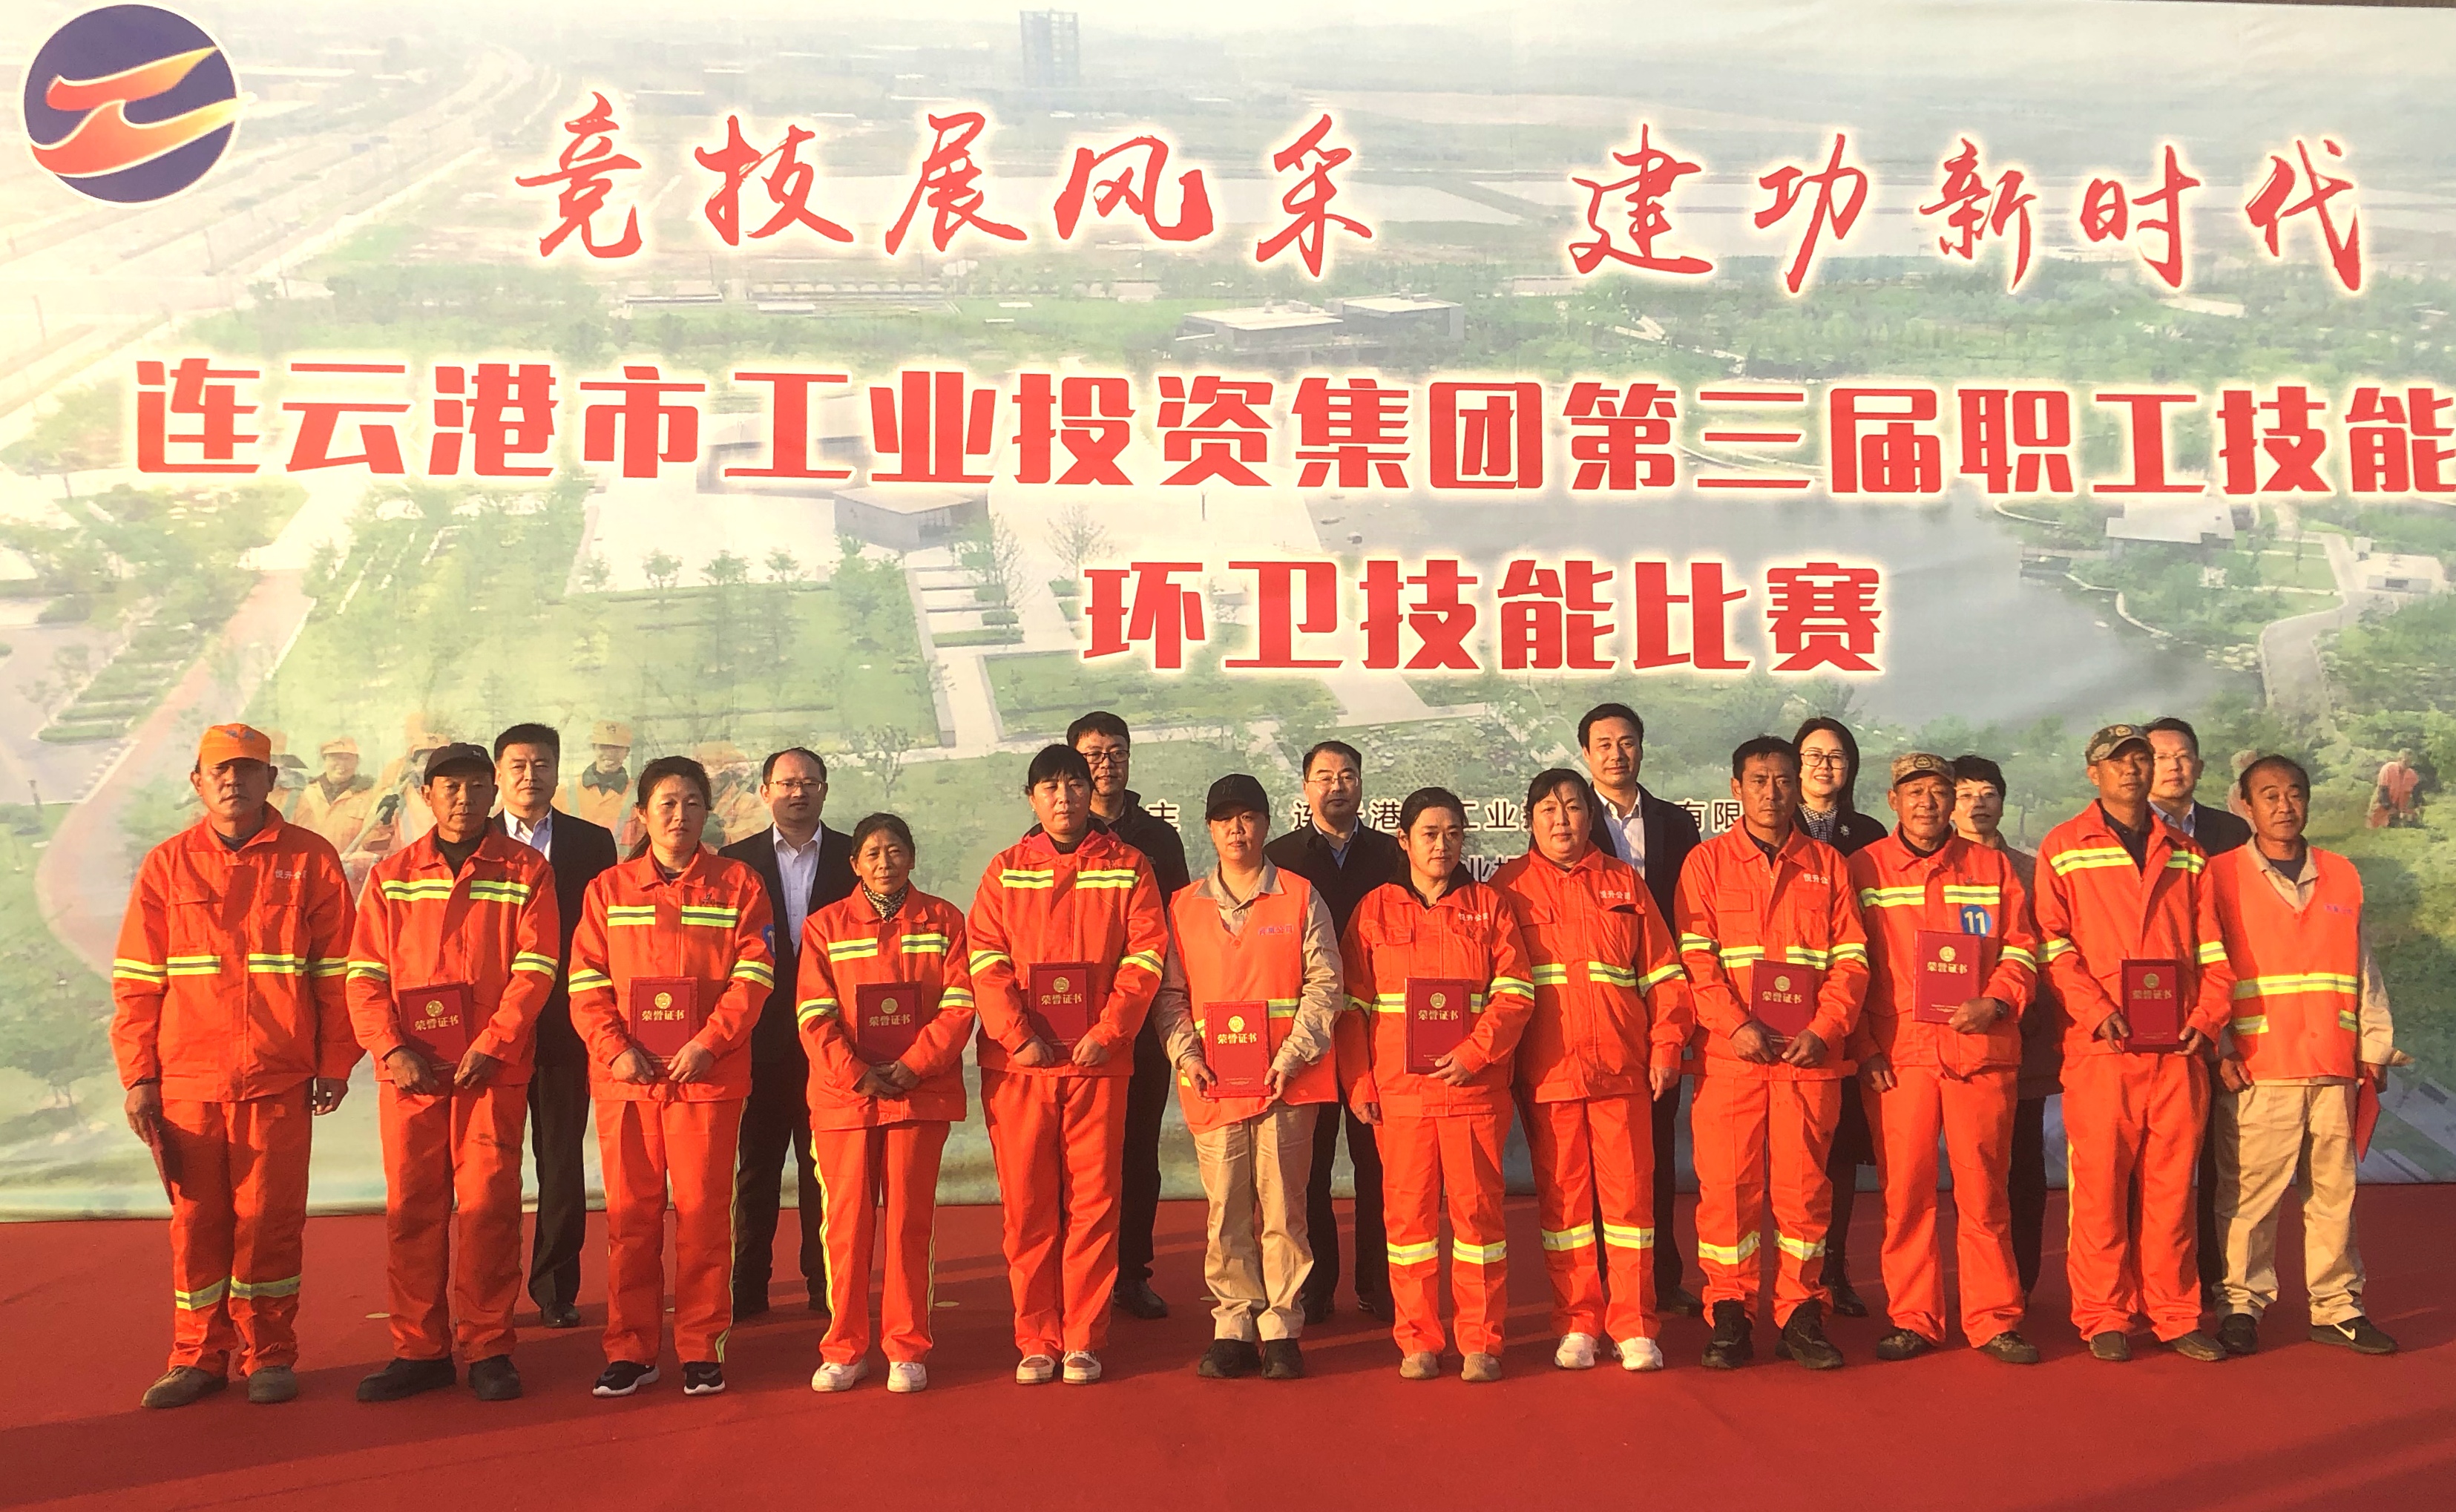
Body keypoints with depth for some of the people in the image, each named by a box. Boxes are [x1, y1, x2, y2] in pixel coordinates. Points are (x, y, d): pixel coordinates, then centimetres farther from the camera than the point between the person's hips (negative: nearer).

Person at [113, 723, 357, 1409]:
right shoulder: (167, 866, 6)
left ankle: (269, 1356, 14)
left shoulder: (309, 859, 2)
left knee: (270, 1219, 2)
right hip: (186, 1080, 2)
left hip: (278, 1080, -2)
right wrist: (138, 1077, 1)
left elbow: (337, 969, 2)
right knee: (195, 1219, 8)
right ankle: (199, 1356, 21)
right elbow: (135, 981, 6)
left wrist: (335, 1063, -1)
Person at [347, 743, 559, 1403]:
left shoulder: (526, 871, 4)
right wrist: (391, 1049, -8)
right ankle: (419, 1350, 15)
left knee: (488, 1205, -2)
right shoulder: (390, 876, 11)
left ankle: (487, 1348, 8)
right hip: (409, 1070, 3)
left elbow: (534, 970, -4)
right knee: (411, 1208, 5)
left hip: (493, 1069, -2)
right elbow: (365, 973, 6)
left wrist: (489, 1048, -13)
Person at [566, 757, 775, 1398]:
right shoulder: (608, 890, 11)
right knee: (630, 1214, 5)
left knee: (703, 1211, 0)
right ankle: (631, 1350, 14)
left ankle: (702, 1349, 9)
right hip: (625, 1078, 2)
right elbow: (586, 982, 5)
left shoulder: (738, 885, 6)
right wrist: (615, 1049, -10)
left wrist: (708, 1043, -13)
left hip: (708, 1075, -2)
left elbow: (751, 977, -1)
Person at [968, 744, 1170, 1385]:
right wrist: (1018, 1037, -11)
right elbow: (986, 960, 1)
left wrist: (1107, 1032, -11)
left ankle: (1083, 1340, 10)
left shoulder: (1128, 867, 6)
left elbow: (1145, 955, -1)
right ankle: (1036, 1341, 12)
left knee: (1093, 1201, 2)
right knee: (1027, 1205, 3)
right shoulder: (1005, 870, 8)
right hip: (1017, 1064, 1)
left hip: (1097, 1061, -1)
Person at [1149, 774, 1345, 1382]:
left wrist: (1291, 1057, -10)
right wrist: (1186, 1055, -5)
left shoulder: (1300, 898, 4)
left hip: (1287, 1080, -2)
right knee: (1225, 1209, 3)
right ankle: (1233, 1327, 12)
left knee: (1283, 1204, -1)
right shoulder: (1185, 906, 11)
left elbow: (1325, 985, 0)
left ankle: (1282, 1329, 8)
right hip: (1214, 1082, 2)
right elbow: (1170, 991, 10)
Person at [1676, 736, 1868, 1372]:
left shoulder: (1826, 865, 11)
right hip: (1729, 1053, -1)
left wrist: (1824, 1031, -8)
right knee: (1727, 1183, -1)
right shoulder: (1707, 862, 7)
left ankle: (1800, 1315, 12)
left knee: (1804, 1183, 3)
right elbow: (1696, 959, -1)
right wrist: (1736, 1026, -14)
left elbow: (1851, 958, 6)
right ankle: (1729, 1314, 9)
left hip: (1811, 1055, 1)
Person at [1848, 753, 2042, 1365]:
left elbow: (2020, 947, 10)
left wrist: (1997, 1002, -10)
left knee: (1983, 1189, 3)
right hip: (1897, 1055, -1)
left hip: (1981, 1051, 1)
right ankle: (1912, 1321, 10)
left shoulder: (1992, 868, 12)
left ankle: (1993, 1320, 13)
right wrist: (1863, 1048, -3)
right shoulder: (1863, 871, 7)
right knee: (1905, 1191, 1)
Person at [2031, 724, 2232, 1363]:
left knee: (2172, 1185, 7)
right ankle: (2104, 1319, 8)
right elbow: (2055, 945, -3)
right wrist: (2098, 1012, -14)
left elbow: (2211, 947, 13)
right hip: (2099, 1049, -3)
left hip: (2178, 1049, 3)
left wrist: (2206, 1017, -2)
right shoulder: (2062, 848, 5)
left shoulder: (2186, 855, 16)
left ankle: (2174, 1316, 16)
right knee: (2100, 1185, -1)